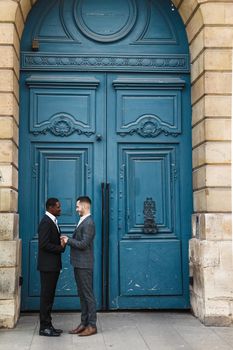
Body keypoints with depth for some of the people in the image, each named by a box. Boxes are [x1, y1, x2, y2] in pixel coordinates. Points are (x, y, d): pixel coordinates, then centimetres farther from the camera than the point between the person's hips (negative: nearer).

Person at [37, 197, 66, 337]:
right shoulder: (46, 222, -16)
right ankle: (44, 327, 5)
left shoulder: (52, 221, 15)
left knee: (49, 296, 13)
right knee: (46, 296, -2)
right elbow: (44, 244, -22)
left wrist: (62, 242, -2)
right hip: (48, 265, -10)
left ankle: (48, 325, 20)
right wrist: (61, 247, -14)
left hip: (53, 265, 10)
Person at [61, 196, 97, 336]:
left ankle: (92, 325, 4)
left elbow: (84, 244, -21)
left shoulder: (89, 223, -16)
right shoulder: (83, 221, 15)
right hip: (79, 264, 10)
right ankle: (84, 323, 21)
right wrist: (68, 240, 4)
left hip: (84, 265, -10)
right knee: (82, 295, 14)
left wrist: (68, 240, -11)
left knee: (88, 295, -3)